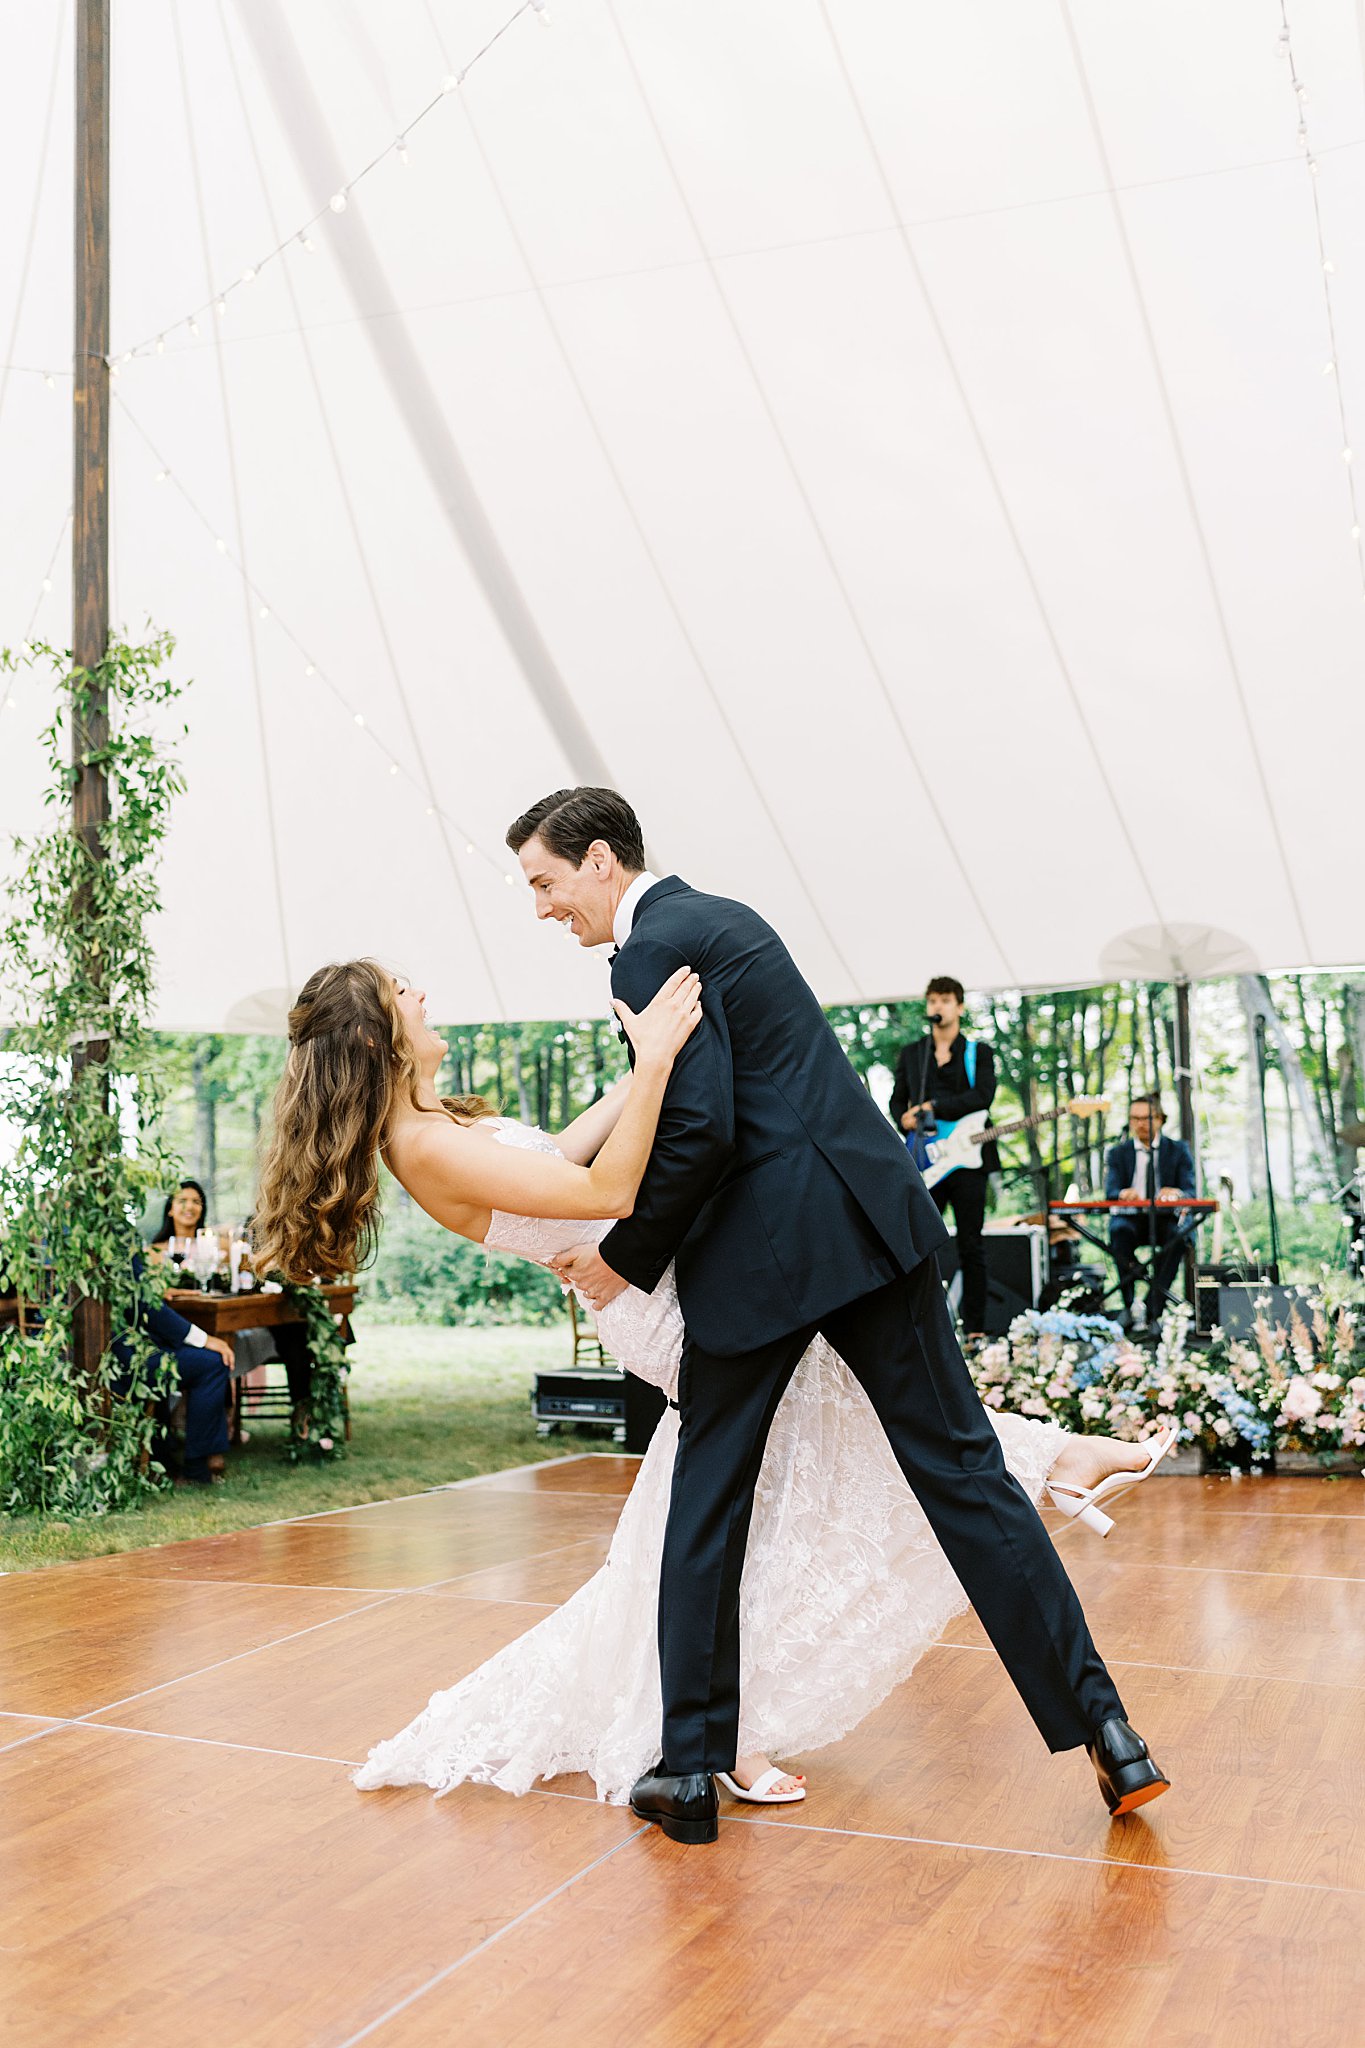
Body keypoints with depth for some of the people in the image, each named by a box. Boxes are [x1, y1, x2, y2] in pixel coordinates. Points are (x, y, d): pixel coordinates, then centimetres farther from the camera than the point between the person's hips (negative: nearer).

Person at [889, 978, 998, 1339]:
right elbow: (897, 1101, 16)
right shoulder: (910, 1053, 17)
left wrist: (931, 1107, -12)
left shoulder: (978, 1052, 7)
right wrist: (906, 1120, -7)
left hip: (966, 1157, -2)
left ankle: (975, 1328, 3)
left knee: (971, 1246, 0)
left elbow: (983, 1096, -8)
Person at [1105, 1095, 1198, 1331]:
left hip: (1167, 1218, 0)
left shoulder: (1178, 1150, 10)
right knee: (1119, 1231, -34)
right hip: (1131, 1218, 0)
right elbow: (1110, 1193, -3)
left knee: (1178, 1236, -34)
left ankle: (1153, 1312, -32)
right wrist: (1122, 1194, -29)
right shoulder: (1118, 1153, 12)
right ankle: (1129, 1304, -29)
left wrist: (1176, 1193, -28)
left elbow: (1190, 1192, -2)